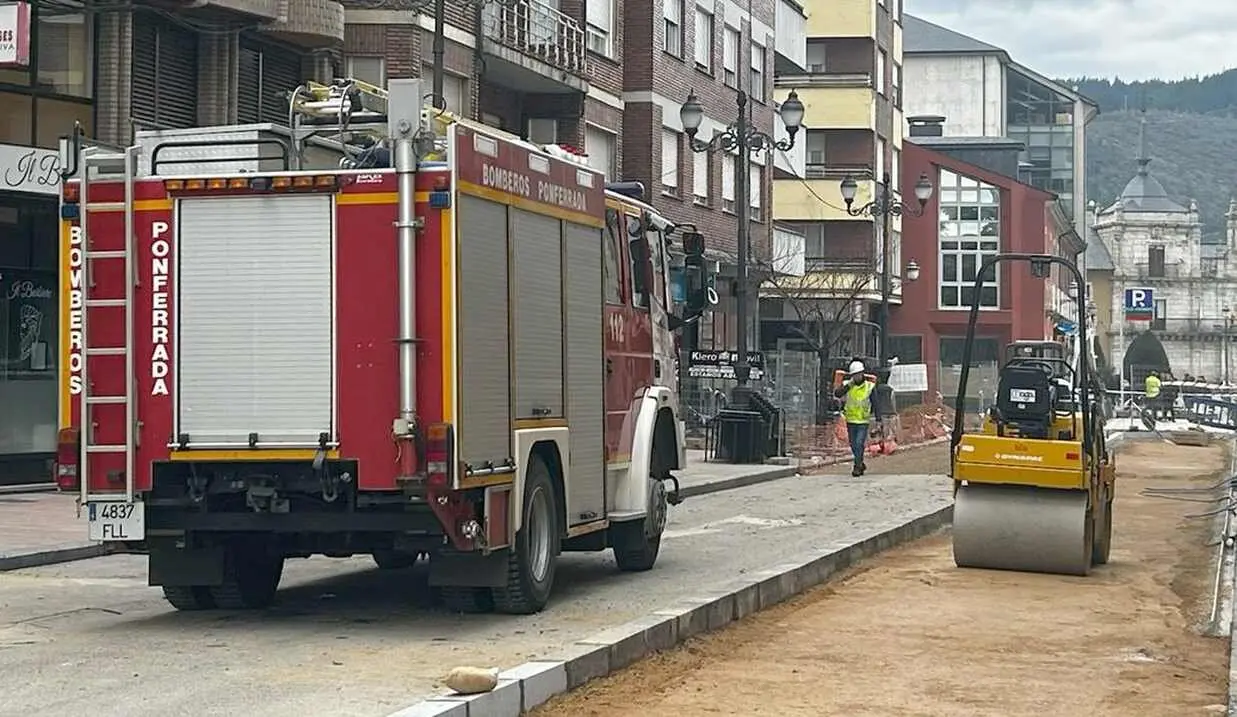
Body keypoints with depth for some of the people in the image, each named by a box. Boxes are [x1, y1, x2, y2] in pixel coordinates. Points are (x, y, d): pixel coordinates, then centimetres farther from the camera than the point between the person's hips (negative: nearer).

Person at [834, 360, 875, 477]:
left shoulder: (869, 387, -3)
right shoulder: (847, 385, -1)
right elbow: (837, 394, -18)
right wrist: (849, 384, -23)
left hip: (863, 421, -3)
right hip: (850, 420, 3)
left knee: (859, 444, -14)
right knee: (853, 445, 12)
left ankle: (857, 467, -7)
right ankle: (861, 464, 31)